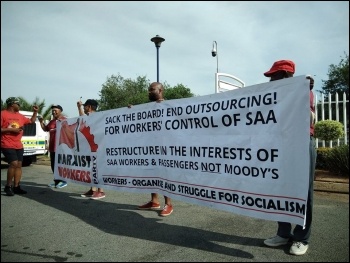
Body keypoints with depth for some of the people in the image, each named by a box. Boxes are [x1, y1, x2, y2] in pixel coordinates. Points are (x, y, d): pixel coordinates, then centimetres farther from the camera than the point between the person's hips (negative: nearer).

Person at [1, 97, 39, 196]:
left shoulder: (20, 116, 14)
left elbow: (31, 121, 28)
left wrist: (35, 112, 18)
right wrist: (10, 129, -16)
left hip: (18, 145, 7)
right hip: (7, 145, -7)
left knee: (19, 165, 4)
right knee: (14, 163, -17)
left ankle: (16, 187, 12)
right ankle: (8, 186, 0)